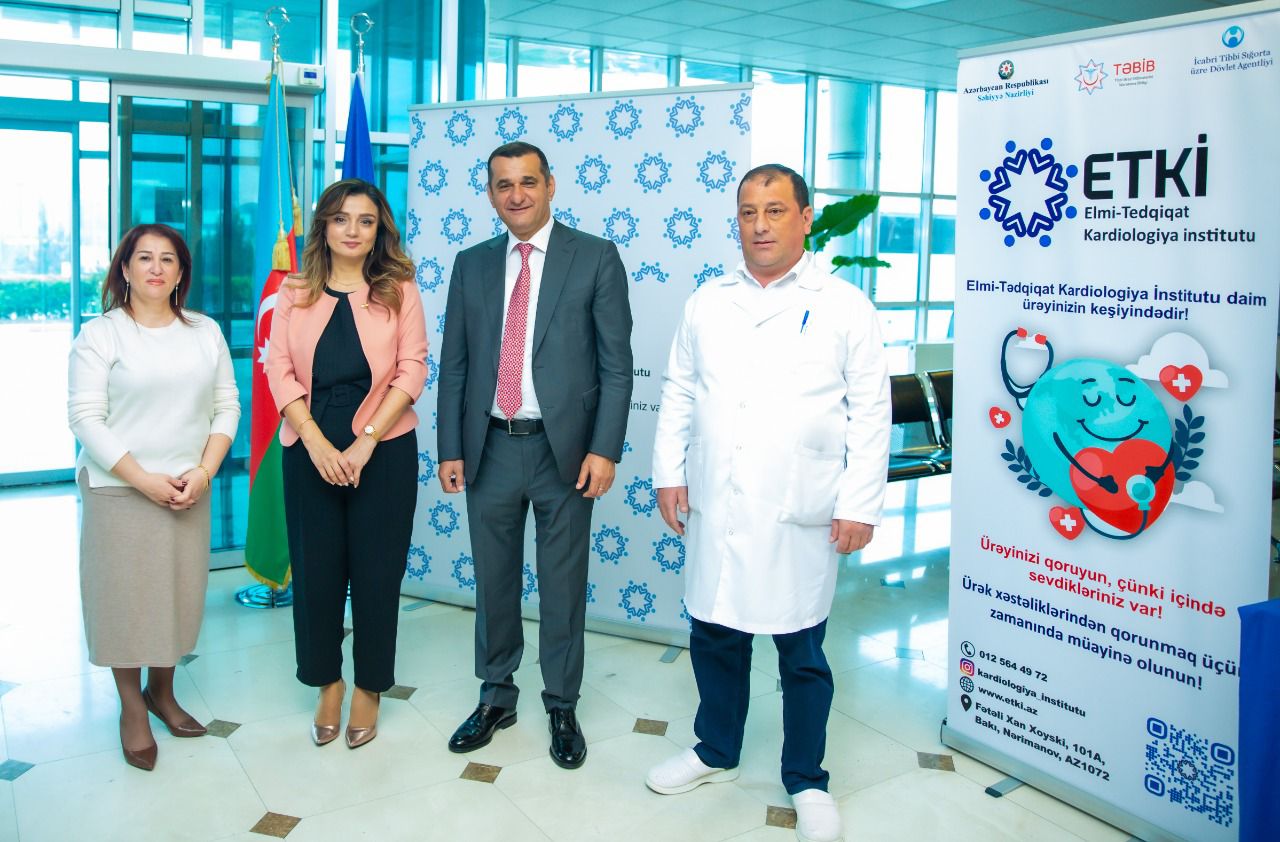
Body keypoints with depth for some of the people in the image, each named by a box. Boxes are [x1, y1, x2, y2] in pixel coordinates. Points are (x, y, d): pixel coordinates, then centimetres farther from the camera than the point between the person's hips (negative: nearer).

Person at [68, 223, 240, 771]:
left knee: (180, 593, 10)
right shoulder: (101, 334, -3)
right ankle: (131, 708, 20)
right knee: (125, 596, 3)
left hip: (188, 490, 4)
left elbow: (226, 407, 6)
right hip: (119, 490, -3)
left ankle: (162, 691, 30)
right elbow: (85, 418, -9)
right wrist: (144, 479, -16)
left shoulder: (206, 332, 8)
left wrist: (203, 471, -7)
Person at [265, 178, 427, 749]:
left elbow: (412, 371, -5)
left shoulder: (398, 289, 1)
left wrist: (365, 443, -12)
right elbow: (279, 370, 1)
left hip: (383, 451, -1)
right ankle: (327, 685, 27)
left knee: (376, 572, 6)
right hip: (309, 452, 2)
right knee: (315, 570, 8)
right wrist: (318, 444, -11)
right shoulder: (295, 293, 6)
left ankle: (368, 688, 24)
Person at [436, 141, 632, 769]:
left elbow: (616, 364, -5)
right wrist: (450, 450, 4)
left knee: (563, 585, 9)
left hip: (563, 449, -3)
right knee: (493, 581, 14)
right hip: (490, 448, 3)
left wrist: (604, 449, -12)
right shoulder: (472, 264, 8)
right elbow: (454, 364, 9)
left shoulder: (596, 258, -2)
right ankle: (496, 697, 32)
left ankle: (561, 706, 26)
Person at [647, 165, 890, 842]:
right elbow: (678, 393, 12)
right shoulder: (707, 302, 9)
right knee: (714, 636, 15)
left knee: (802, 653, 8)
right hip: (715, 508, 3)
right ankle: (716, 752, 37)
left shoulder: (844, 307, -1)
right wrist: (669, 473, 4)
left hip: (800, 513, -3)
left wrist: (860, 505, -8)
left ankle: (805, 783, 27)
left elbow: (870, 413, -3)